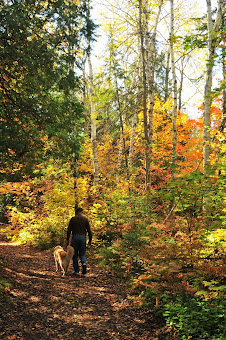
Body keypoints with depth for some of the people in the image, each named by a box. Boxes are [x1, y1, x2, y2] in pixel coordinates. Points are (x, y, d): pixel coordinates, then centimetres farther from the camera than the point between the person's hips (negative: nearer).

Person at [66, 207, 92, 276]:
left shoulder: (73, 219, 1)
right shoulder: (85, 219, 4)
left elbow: (69, 230, -2)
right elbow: (89, 230, 2)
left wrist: (67, 240, 6)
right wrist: (90, 240, 10)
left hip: (75, 237, -1)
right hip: (83, 237, 1)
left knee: (75, 255, 8)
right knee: (82, 254, 13)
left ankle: (76, 271, 8)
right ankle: (84, 264, -17)